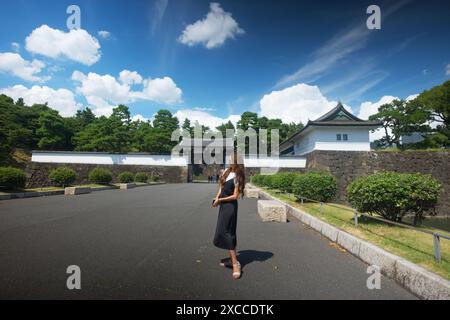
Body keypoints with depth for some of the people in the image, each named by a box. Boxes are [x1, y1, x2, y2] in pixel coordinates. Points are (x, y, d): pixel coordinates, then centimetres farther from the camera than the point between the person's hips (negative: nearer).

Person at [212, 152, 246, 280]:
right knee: (228, 233, 15)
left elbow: (235, 196, -17)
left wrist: (220, 200, -12)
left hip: (230, 206, -8)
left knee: (225, 232, -9)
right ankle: (232, 258, 28)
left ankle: (235, 263, -3)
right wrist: (217, 197, 2)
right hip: (224, 205, 8)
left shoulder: (237, 177, -16)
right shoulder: (227, 171, 5)